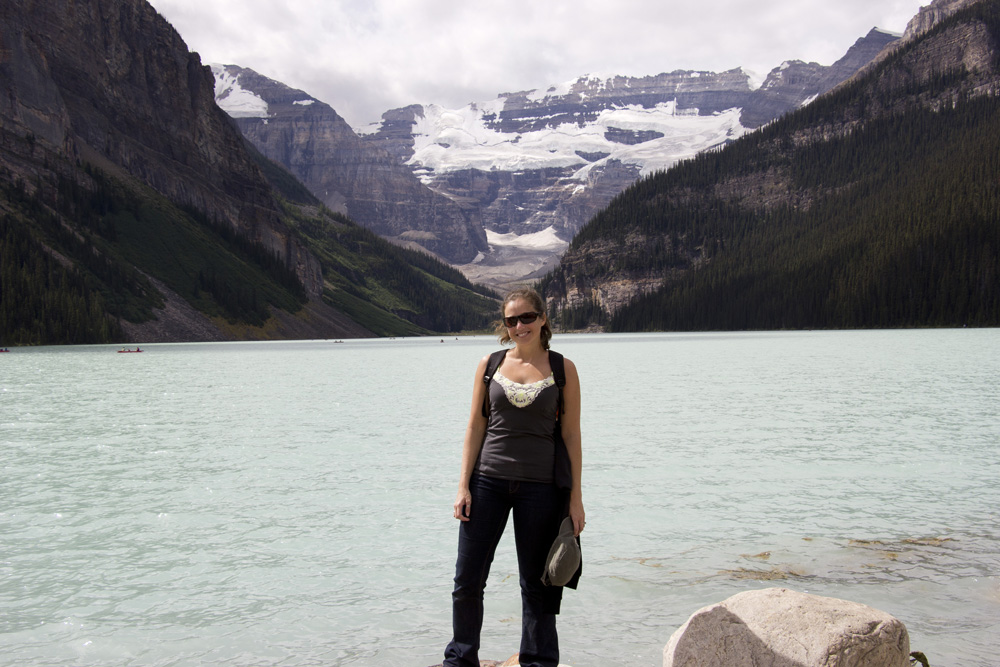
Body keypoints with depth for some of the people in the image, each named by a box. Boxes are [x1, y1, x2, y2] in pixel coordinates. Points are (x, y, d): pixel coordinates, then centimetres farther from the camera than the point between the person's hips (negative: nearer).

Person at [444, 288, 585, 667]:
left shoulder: (562, 369, 1)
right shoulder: (489, 365, 5)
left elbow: (571, 435, 1)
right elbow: (475, 428, 6)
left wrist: (576, 497, -2)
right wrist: (464, 486, -1)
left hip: (539, 486, -1)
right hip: (488, 481, 2)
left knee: (537, 584, 8)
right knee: (467, 580, 5)